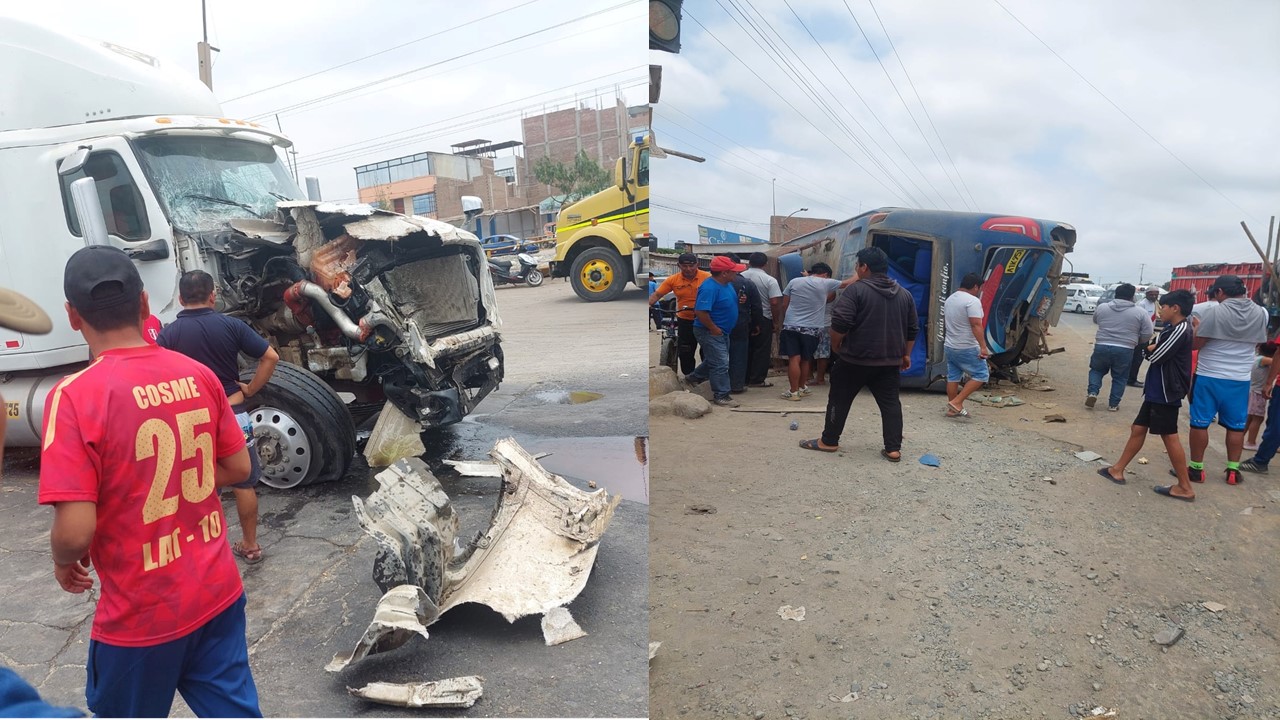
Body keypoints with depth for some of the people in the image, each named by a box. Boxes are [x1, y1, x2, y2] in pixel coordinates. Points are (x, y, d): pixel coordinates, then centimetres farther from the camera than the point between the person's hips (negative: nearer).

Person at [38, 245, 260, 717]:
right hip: (218, 591, 4)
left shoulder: (75, 397, -20)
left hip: (142, 615, -4)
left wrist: (64, 562, 0)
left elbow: (75, 532, -21)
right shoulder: (197, 375, -5)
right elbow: (238, 469, 5)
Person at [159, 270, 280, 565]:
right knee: (244, 483, 12)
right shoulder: (230, 325, -5)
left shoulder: (169, 334, -7)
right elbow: (271, 357, -8)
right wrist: (250, 389, 1)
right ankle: (250, 545, 21)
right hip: (233, 414, 0)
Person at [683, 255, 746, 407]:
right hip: (710, 332, -10)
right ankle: (721, 396, 6)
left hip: (722, 331, 10)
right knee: (720, 364, -4)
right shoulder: (709, 288, -27)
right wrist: (714, 329, -23)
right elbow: (700, 312, -32)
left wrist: (740, 299, 0)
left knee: (713, 360, 24)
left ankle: (693, 377, 42)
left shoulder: (728, 284, 4)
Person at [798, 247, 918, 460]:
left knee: (839, 400, 8)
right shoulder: (904, 294, 9)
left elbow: (840, 323, -18)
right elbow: (913, 329, 13)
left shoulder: (856, 290, -11)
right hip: (889, 361, 5)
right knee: (890, 403, 8)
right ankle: (893, 449, 4)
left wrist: (835, 346, -3)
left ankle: (828, 441, 16)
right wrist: (905, 354, 22)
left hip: (855, 359, -5)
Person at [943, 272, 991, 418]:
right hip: (967, 348, -9)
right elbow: (976, 325, -23)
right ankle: (957, 402, -8)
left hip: (949, 346, 9)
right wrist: (983, 347, -25)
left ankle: (953, 409, 17)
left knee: (953, 377, 12)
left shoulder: (950, 299, 13)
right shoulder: (972, 301, -15)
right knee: (981, 375, 0)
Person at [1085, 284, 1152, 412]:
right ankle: (1113, 403, 14)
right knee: (1120, 377, 13)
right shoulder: (1140, 313, -1)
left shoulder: (1102, 307, 5)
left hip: (1102, 347, 1)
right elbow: (1147, 334, 0)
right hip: (1125, 350, -1)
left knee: (1096, 370, 20)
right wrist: (1133, 336, 17)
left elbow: (1095, 321, 22)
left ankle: (1093, 393, 2)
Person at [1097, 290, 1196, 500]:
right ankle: (1117, 470, 21)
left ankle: (1185, 488, 5)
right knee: (1138, 429, 13)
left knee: (1169, 436, -3)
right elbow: (1151, 351, 13)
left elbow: (1155, 356, -18)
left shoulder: (1181, 329, -18)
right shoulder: (1171, 328, 13)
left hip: (1166, 393, -10)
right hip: (1156, 391, 10)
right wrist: (1154, 348, -7)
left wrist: (1151, 348, 2)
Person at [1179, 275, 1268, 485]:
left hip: (1209, 376, -4)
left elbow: (1195, 344, -11)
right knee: (1236, 426, 14)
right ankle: (1233, 470, 19)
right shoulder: (1261, 313, 2)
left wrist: (1195, 328, 8)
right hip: (1240, 379, 4)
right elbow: (1257, 343, 14)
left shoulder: (1213, 311, -14)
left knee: (1199, 423, 5)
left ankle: (1196, 468, 10)